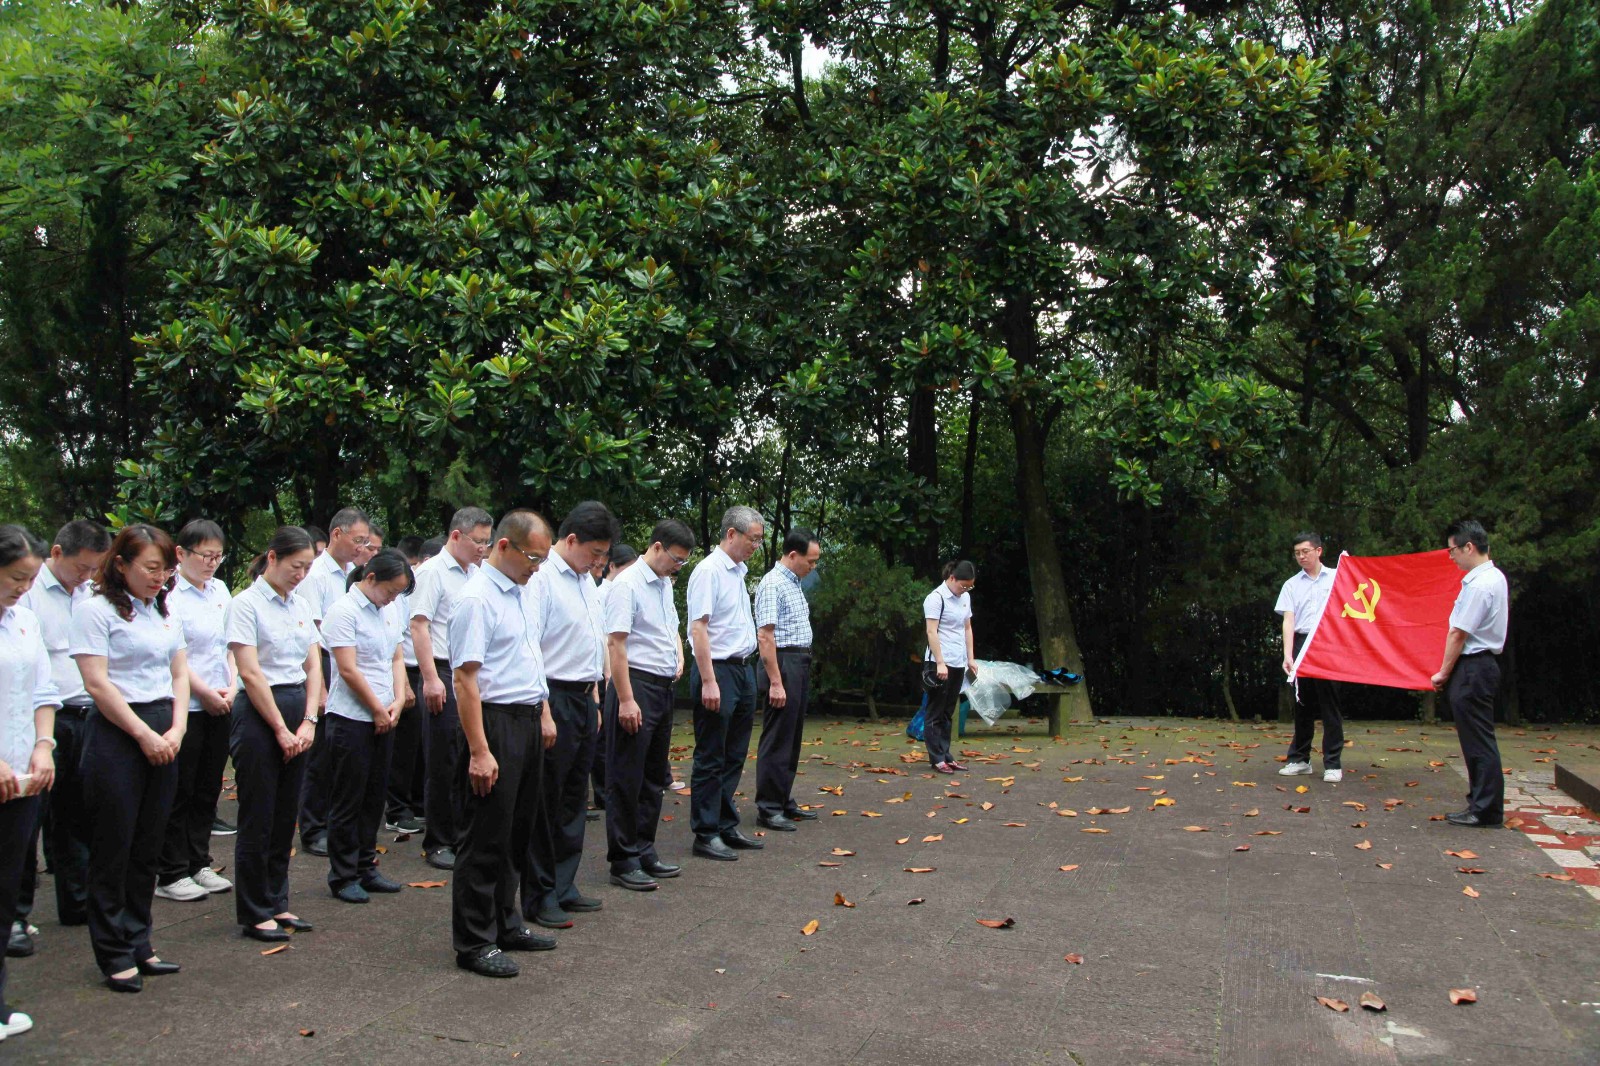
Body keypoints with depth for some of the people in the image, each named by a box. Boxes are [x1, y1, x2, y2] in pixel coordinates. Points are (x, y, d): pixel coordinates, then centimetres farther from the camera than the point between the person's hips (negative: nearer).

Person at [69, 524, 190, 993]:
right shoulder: (96, 609, -7)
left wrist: (176, 729, 0)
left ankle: (138, 944, 21)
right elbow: (97, 683, -12)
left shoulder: (164, 611, 14)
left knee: (149, 847, 11)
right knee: (114, 848, 2)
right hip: (116, 735, -6)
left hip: (162, 736, 6)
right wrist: (144, 734, -12)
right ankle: (114, 953, 12)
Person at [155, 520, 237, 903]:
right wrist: (205, 692, -11)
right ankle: (172, 875, 12)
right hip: (185, 708, -6)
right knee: (179, 792, 2)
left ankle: (199, 864, 25)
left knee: (208, 789, 13)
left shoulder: (220, 591, 10)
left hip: (221, 707, 7)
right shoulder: (170, 594, -11)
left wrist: (232, 687, 1)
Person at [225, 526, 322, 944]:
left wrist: (308, 722, -2)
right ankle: (255, 914, 12)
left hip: (297, 710, 6)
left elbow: (314, 666, 9)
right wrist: (281, 729, -12)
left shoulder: (301, 605, 10)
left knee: (285, 817, 12)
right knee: (258, 820, 1)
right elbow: (251, 674, -14)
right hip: (258, 713, -6)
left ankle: (277, 903, 23)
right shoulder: (247, 604, -10)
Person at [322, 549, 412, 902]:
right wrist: (379, 709, -9)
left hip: (382, 719, 7)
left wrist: (398, 701, -2)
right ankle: (343, 876, 12)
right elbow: (348, 670, -16)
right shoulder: (344, 611, -13)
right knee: (348, 802, 2)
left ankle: (366, 869, 23)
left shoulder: (390, 610, 10)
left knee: (375, 797, 13)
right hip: (351, 718, -7)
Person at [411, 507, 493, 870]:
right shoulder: (433, 572, -8)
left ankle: (463, 836, 21)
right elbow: (418, 626, -13)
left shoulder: (476, 574, 15)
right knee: (443, 765, 0)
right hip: (446, 676, -7)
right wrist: (431, 678, -18)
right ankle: (437, 843, 10)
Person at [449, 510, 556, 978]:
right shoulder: (477, 598, -17)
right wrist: (479, 751, -24)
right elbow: (466, 679, -21)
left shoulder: (519, 592, 12)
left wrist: (545, 714, 19)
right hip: (497, 723, -9)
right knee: (487, 837, -1)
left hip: (529, 722, 9)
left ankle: (505, 924, 30)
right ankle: (474, 943, 10)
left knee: (518, 831, 17)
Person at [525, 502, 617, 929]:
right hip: (554, 698, -9)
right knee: (547, 802, 0)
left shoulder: (586, 581, 14)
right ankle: (539, 896, 11)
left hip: (584, 699, 9)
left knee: (573, 798, 15)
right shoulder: (541, 578, -15)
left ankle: (564, 886, 26)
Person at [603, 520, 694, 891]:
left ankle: (644, 851, 25)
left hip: (664, 688, 9)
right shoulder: (628, 584, -13)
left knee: (655, 777, 14)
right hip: (636, 684, -9)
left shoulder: (665, 584, 14)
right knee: (627, 779, -2)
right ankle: (623, 861, 5)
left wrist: (679, 658, 10)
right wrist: (626, 700, -22)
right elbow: (616, 642, -18)